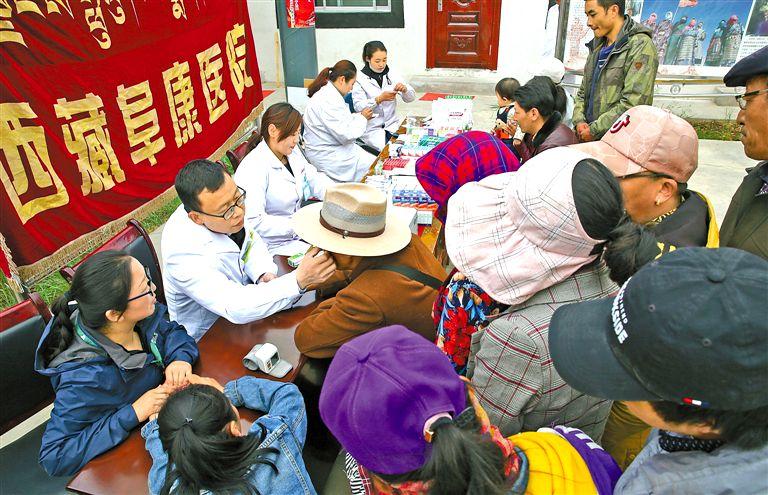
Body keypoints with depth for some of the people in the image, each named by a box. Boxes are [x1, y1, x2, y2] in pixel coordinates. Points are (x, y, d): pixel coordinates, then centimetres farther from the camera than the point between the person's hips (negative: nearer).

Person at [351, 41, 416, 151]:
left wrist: (404, 89, -18)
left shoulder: (392, 75, 6)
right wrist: (379, 99, -28)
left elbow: (411, 98, 5)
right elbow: (358, 107, -14)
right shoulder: (359, 79, -5)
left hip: (392, 125, 4)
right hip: (371, 128, -4)